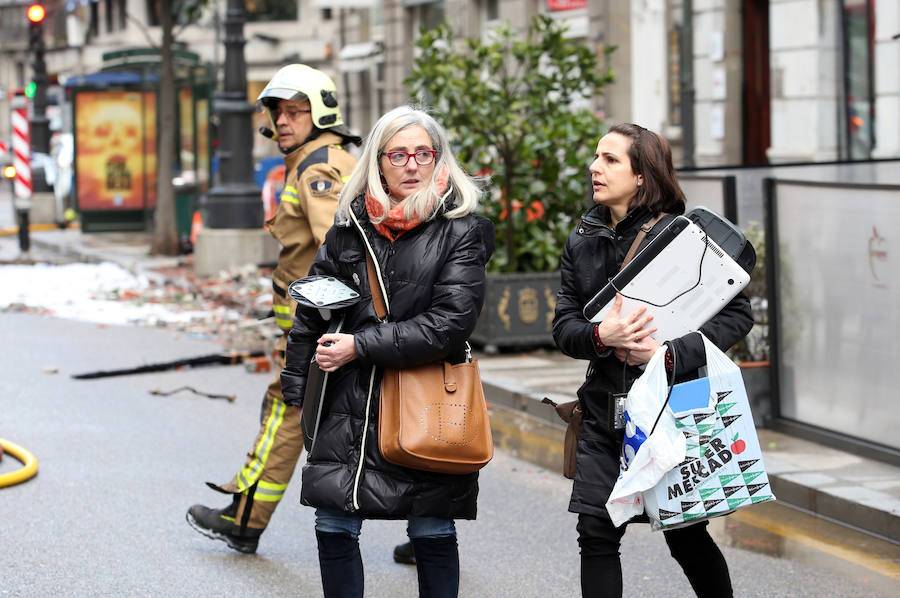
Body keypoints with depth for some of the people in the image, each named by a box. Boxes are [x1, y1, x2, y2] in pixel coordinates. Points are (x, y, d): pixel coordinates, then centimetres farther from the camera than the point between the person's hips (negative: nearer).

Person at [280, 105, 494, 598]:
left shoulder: (461, 230, -5)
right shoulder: (350, 227, 6)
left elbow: (449, 324, -13)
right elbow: (311, 312, 14)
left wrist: (360, 346, -13)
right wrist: (295, 386, 10)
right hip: (351, 407, 3)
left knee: (432, 534, 5)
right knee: (333, 529, 4)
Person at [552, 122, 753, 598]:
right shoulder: (582, 242, 7)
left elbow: (737, 313, -10)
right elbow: (564, 327, 4)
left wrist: (672, 354, -21)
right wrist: (601, 336, -19)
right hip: (606, 409, 4)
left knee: (686, 536, 4)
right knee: (596, 529, -2)